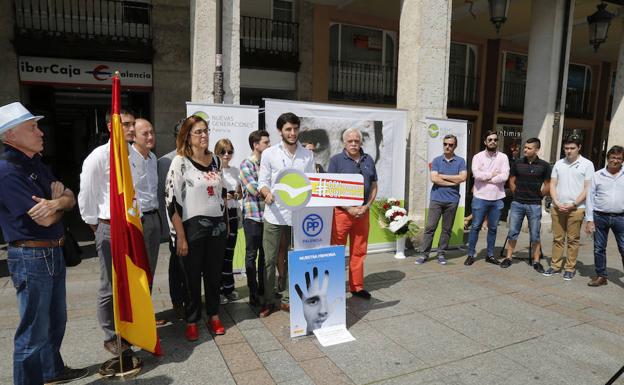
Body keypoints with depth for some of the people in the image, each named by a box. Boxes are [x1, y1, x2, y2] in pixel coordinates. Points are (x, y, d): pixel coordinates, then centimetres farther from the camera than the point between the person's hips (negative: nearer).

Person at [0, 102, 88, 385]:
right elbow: (45, 219, -22)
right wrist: (58, 200, -1)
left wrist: (56, 201, -18)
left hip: (53, 253, 9)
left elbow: (71, 199, 6)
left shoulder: (35, 164, 9)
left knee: (56, 320, 22)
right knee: (34, 330, 3)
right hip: (31, 258, -9)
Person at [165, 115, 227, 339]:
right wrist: (181, 236, -14)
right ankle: (192, 321, 26)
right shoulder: (180, 162, -9)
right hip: (192, 227, -4)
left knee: (214, 273, 14)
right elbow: (172, 201, -12)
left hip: (217, 226, 5)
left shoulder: (215, 160, 7)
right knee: (193, 276, 8)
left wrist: (226, 222, 14)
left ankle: (213, 316, 31)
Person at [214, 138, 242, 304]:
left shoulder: (235, 171, 10)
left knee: (229, 252, 12)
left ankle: (229, 288, 23)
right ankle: (218, 290, 13)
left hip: (232, 213, 5)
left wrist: (235, 196, -5)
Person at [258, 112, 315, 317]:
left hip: (298, 214, 2)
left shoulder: (307, 155, 6)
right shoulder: (269, 153, 0)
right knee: (270, 260, 5)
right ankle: (268, 300, 20)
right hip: (274, 214, -2)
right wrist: (267, 193, -22)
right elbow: (263, 181, -1)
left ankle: (287, 298, 27)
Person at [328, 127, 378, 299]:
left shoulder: (368, 160, 10)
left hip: (363, 212, 4)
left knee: (359, 252, 11)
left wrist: (366, 206, -3)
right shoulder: (336, 160, -2)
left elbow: (374, 187, 13)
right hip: (341, 212, -4)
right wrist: (349, 209, -13)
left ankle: (357, 287, 24)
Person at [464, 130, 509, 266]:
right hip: (480, 198, -2)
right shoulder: (478, 156, -1)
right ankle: (471, 255, 13)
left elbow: (504, 176, -11)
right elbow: (477, 174, -17)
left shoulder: (503, 157, 3)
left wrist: (486, 178, -12)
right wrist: (493, 174, -9)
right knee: (475, 227, 4)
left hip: (497, 199, 2)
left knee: (493, 228, 12)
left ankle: (490, 254, 24)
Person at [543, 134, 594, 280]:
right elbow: (553, 185, 10)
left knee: (573, 240, 3)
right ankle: (555, 266, 16)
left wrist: (573, 204, -11)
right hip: (557, 207, 3)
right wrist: (557, 203, -4)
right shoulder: (559, 163, 11)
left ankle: (570, 268, 12)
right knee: (557, 238, 8)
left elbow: (587, 188, -3)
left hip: (576, 208, -3)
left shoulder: (587, 164, 1)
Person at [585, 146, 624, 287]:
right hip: (600, 217, 1)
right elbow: (590, 198, 4)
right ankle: (601, 276, 21)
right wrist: (589, 220, -1)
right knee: (599, 248, 8)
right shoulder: (597, 175, 4)